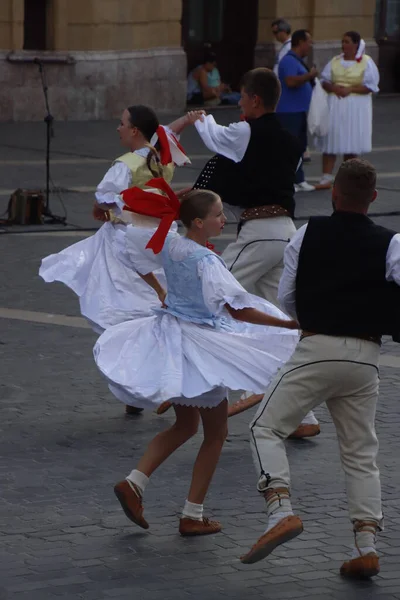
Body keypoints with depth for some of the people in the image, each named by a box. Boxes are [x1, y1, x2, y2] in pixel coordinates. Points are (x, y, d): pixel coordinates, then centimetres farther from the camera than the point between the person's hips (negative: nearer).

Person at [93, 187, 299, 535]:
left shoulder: (168, 245, -3)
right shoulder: (206, 261, -25)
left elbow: (133, 243, 17)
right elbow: (237, 310, -28)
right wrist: (291, 325, -28)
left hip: (170, 333, 8)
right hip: (201, 344, -7)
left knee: (185, 425, 24)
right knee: (215, 433, 10)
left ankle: (134, 482, 9)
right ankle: (192, 516, 12)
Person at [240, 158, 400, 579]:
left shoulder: (308, 235, 0)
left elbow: (286, 300, 7)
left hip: (316, 350, -2)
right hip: (365, 358, 2)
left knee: (266, 428, 6)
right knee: (361, 453, 13)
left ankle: (280, 512, -16)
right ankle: (365, 546, 5)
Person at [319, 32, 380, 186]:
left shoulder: (366, 62, -2)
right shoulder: (335, 62, 9)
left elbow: (370, 86, -7)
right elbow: (324, 81, 8)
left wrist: (350, 89, -17)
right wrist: (334, 88, -12)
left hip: (356, 107, -3)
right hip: (335, 105, 3)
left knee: (352, 144, 2)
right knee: (330, 139, -5)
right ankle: (326, 177, -6)